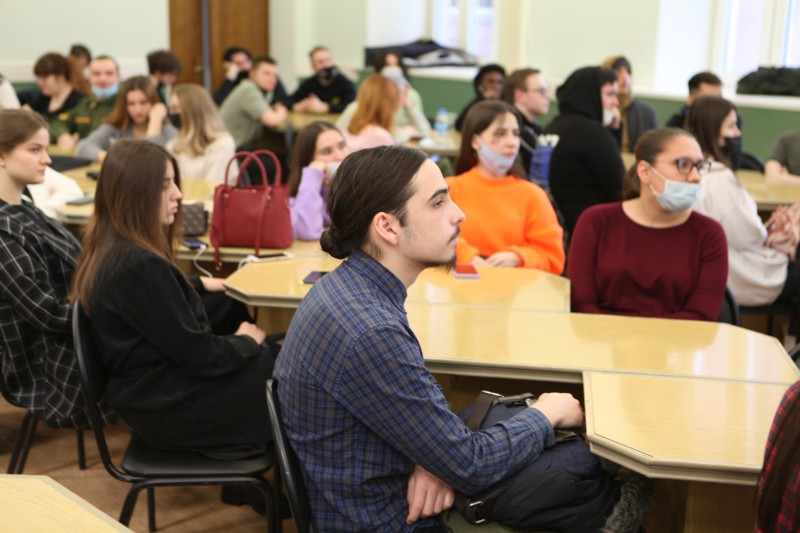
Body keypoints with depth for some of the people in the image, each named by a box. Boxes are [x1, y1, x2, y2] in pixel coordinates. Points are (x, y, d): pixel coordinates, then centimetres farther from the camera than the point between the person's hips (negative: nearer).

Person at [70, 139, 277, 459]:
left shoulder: (110, 249, 2)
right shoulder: (140, 266, -29)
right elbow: (201, 356, -24)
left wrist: (197, 286, 32)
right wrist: (247, 342, -5)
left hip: (152, 389, 10)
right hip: (171, 406, -10)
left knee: (272, 353, 17)